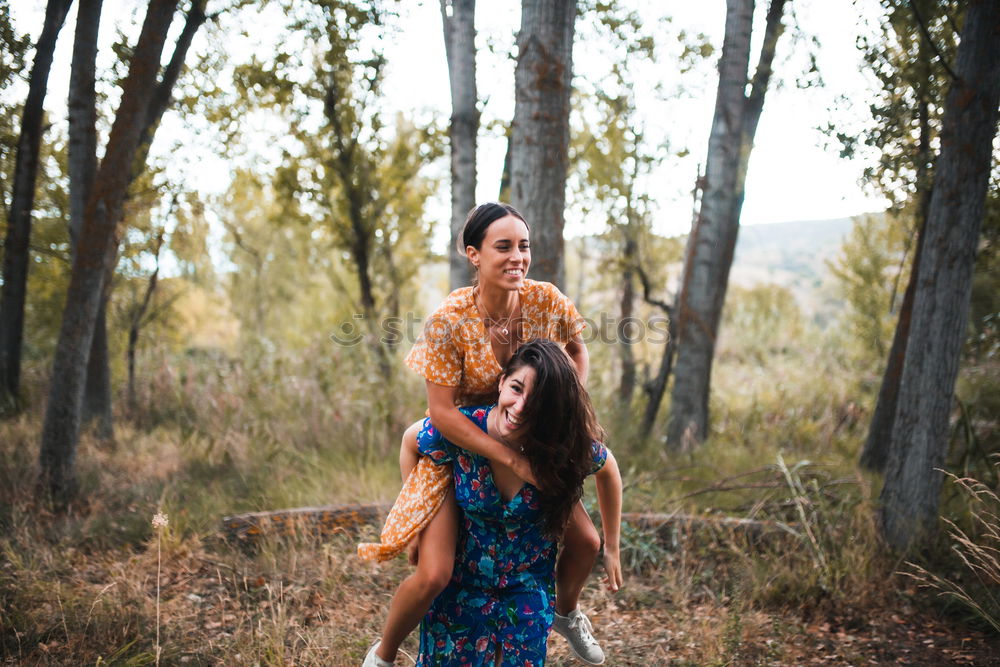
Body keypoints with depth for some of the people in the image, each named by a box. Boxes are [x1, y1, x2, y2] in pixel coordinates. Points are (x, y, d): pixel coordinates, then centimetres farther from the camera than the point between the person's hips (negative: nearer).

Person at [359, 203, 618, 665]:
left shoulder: (546, 301, -17)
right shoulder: (448, 322, -28)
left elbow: (577, 349, 5)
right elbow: (442, 413, -25)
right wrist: (513, 461, -29)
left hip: (525, 440, 4)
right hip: (454, 448, -4)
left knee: (587, 542, 4)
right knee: (433, 576, -16)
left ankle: (565, 613, 39)